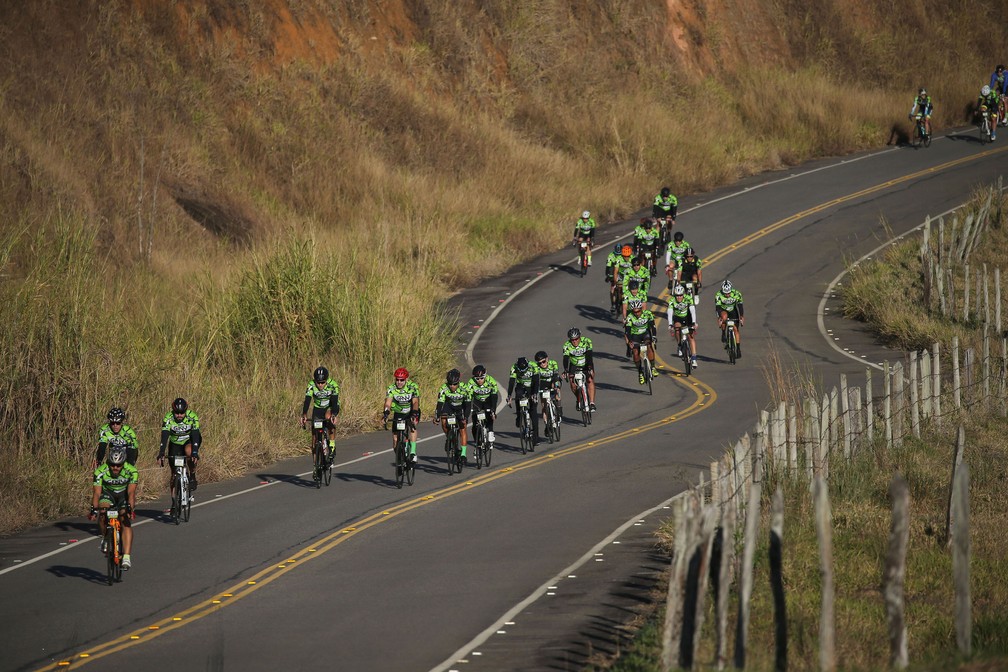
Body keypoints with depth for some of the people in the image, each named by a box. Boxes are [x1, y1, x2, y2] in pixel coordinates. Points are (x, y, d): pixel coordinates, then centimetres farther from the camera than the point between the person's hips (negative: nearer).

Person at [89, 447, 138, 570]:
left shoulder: (131, 471, -27)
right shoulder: (100, 471, -26)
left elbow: (131, 492, -34)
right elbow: (96, 492, -30)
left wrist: (130, 508, -49)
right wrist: (94, 509, -45)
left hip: (124, 496, -1)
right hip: (108, 493, 1)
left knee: (126, 521, -22)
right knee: (103, 512, -30)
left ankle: (126, 557, -27)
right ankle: (105, 538, -3)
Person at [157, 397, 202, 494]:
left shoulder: (192, 417, -28)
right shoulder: (168, 418, -26)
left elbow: (195, 436, -34)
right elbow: (164, 437, -34)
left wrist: (195, 453, -47)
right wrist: (161, 453, -46)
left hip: (190, 440, -1)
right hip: (175, 443, 1)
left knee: (189, 451, -36)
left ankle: (192, 476, -15)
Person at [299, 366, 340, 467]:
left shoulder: (333, 385, -27)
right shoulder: (311, 386, -24)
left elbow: (334, 402, -35)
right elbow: (307, 401, -32)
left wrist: (333, 415, -53)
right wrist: (304, 415, -49)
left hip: (331, 407, -2)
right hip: (318, 408, 2)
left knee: (328, 417, -37)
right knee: (315, 436, -8)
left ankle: (332, 446, -25)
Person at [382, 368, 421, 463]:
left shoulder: (413, 387, -22)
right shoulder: (391, 389, -19)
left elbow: (415, 402, -33)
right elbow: (388, 402, -30)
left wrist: (414, 414, -52)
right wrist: (386, 412, -51)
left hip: (412, 412, -2)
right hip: (398, 414, 2)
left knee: (412, 426, -35)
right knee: (395, 442, -6)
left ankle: (413, 453, -34)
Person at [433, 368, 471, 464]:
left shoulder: (464, 388, -30)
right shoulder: (444, 388, -28)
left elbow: (468, 405, -27)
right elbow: (440, 404, -29)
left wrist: (465, 417, -37)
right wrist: (436, 417, -39)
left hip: (461, 408, -1)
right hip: (449, 407, 1)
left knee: (462, 429, -11)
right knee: (444, 421, -24)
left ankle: (463, 454, -8)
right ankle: (448, 438, 5)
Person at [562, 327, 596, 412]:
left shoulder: (586, 341, -25)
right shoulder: (567, 345, -21)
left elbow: (589, 355, -34)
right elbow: (565, 359, -31)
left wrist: (590, 368, -49)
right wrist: (566, 371, -47)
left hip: (586, 365, -1)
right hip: (574, 366, 1)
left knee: (590, 380, -24)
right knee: (573, 386, -12)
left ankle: (592, 403, -24)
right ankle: (579, 400, 17)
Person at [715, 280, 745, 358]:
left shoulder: (737, 294, -26)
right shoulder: (718, 296, -28)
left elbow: (740, 306, -25)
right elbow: (717, 308, -32)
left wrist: (742, 317, -35)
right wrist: (719, 318, -44)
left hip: (733, 311, 1)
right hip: (723, 311, -1)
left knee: (735, 329, -11)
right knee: (724, 316, -36)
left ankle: (738, 349, -5)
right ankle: (723, 334, -16)